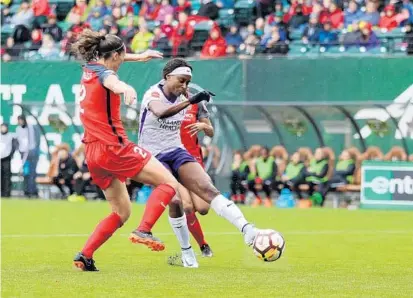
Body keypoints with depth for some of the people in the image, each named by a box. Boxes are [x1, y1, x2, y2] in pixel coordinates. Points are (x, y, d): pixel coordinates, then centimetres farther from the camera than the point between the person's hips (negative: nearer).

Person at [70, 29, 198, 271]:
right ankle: (144, 231, -25)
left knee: (122, 212, 15)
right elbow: (112, 82, -39)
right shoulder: (103, 73, -11)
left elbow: (110, 60, 40)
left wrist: (137, 57, 50)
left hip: (93, 153, 9)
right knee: (169, 183, -7)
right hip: (114, 147, -9)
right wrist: (126, 88, -62)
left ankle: (85, 256, 3)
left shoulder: (89, 69, 14)